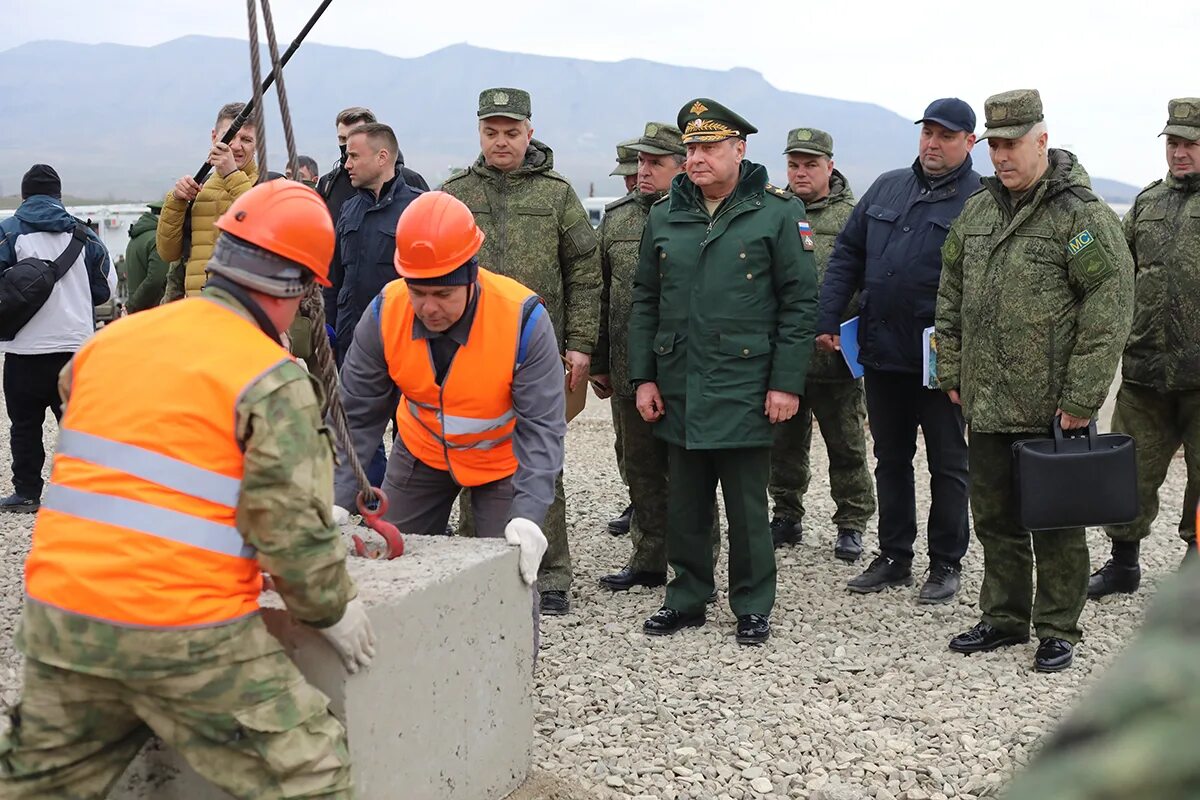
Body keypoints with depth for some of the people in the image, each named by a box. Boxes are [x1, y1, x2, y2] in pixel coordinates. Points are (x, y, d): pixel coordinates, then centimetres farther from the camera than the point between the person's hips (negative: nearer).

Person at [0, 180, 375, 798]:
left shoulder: (111, 338, 11)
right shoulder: (274, 380, -9)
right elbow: (290, 523, -13)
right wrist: (332, 612, 3)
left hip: (57, 612, 7)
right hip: (185, 633, -7)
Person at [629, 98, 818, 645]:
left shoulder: (777, 212, -3)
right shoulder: (665, 216, 9)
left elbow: (799, 303, -5)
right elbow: (644, 301, 12)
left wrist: (787, 383, -10)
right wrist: (643, 377, 6)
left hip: (745, 389, -4)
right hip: (677, 390, 4)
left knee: (747, 507, 4)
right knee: (684, 505, 12)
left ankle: (752, 607, 18)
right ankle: (687, 598, 26)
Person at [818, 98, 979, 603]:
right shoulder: (887, 188, 11)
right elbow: (847, 255, 13)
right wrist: (827, 321, 5)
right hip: (881, 353, 6)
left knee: (947, 462, 6)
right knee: (890, 459, 14)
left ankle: (946, 565, 17)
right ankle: (894, 558, 26)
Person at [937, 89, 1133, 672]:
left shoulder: (1082, 216, -11)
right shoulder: (977, 211, 10)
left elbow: (1109, 312, -15)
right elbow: (950, 297, 17)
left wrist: (1080, 401, -17)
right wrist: (951, 373, 13)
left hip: (1051, 408, -6)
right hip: (985, 403, 7)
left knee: (1055, 522, 4)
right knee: (994, 516, 15)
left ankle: (1058, 631, 18)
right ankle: (1003, 619, 30)